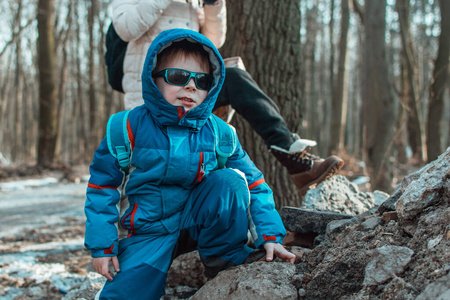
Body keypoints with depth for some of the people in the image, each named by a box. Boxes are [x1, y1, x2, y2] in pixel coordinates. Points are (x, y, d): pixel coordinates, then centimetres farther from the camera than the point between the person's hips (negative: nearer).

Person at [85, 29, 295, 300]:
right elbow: (103, 185, -6)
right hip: (153, 230, -2)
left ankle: (224, 253, -6)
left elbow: (254, 184, -1)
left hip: (203, 220, 2)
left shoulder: (218, 134, -6)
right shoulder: (133, 126, -12)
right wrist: (102, 245, -9)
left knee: (230, 179, -22)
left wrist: (270, 235, -11)